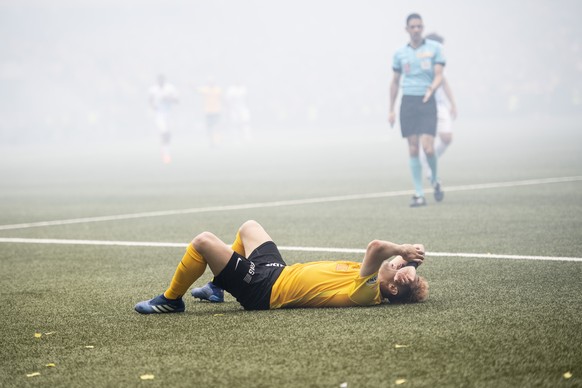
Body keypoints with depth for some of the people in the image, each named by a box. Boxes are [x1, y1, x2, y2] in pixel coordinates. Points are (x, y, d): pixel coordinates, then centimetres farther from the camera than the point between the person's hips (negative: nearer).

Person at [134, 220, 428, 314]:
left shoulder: (366, 292, -32)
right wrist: (406, 255, -15)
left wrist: (402, 250, -27)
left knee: (203, 241, -12)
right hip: (279, 271, 9)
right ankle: (218, 287, 43)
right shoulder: (371, 280, -8)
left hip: (263, 290, -9)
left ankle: (170, 300, 11)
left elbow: (376, 247, -44)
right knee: (249, 226, 29)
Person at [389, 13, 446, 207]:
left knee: (427, 147, -13)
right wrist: (391, 110, 13)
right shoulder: (400, 53, 10)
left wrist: (431, 89, -24)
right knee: (413, 149, -2)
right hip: (408, 102, 2)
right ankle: (419, 194, 4)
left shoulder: (434, 48, 3)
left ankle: (435, 180, 17)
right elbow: (395, 82, 17)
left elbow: (439, 75, -3)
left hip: (427, 102, -2)